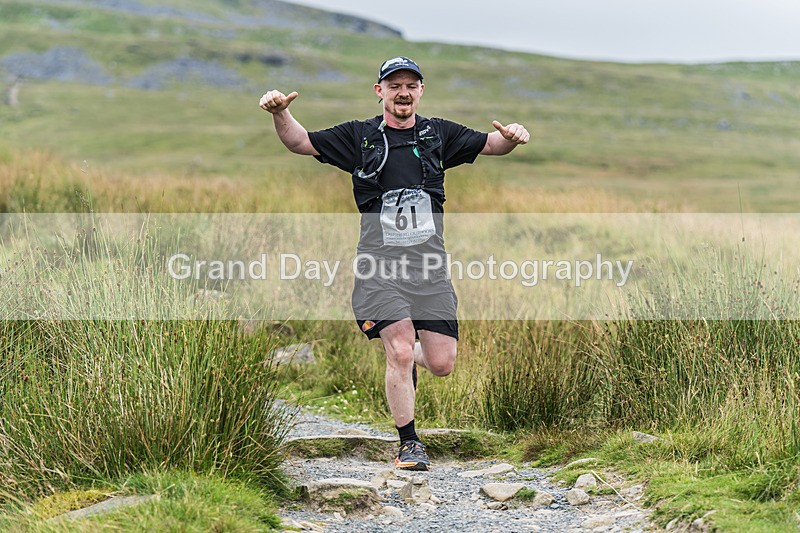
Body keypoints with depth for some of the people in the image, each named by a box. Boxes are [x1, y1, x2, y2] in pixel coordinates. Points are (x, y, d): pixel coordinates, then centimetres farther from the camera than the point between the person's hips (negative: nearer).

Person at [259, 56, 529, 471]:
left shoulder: (439, 134, 12)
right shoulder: (359, 136, 6)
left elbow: (490, 145, 10)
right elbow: (299, 142, 3)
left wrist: (512, 136, -13)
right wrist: (280, 113, -18)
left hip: (430, 265, 3)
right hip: (381, 265, -2)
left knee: (442, 364, 0)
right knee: (400, 352, -15)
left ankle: (407, 354, 35)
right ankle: (409, 444, 2)